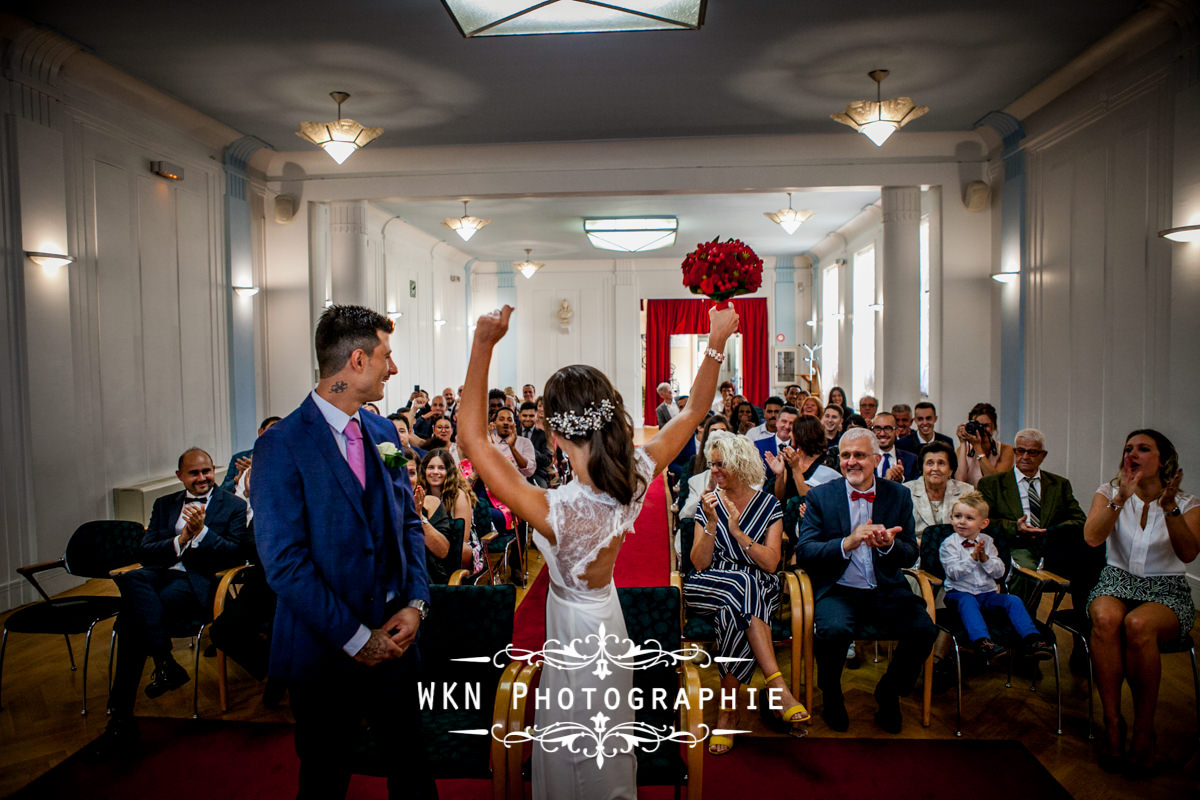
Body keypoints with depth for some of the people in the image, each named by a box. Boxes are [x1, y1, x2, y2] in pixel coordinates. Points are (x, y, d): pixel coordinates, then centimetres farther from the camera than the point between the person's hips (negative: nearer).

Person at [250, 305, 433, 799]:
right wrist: (355, 637, -16)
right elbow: (284, 562, -19)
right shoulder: (282, 446, -16)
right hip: (325, 648, -5)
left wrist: (415, 603, -5)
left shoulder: (383, 432, 5)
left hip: (394, 636, 5)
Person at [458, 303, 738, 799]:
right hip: (607, 619, 6)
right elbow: (693, 412, -7)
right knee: (611, 758, 32)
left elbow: (471, 436, -37)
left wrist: (483, 345, -39)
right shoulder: (635, 482, -23)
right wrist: (716, 344, -8)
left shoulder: (555, 513, -39)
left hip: (576, 635, -6)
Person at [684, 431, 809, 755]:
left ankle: (727, 711, -26)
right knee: (744, 584, -35)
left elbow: (771, 563, -6)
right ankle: (778, 688, -38)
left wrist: (737, 532, -16)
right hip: (710, 590, 0)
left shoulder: (769, 504, 5)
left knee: (733, 614, -36)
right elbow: (700, 563, 0)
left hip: (759, 591, 0)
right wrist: (711, 524, -13)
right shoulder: (708, 503, 9)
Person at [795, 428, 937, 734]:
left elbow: (910, 554, 5)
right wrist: (847, 543, -24)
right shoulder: (820, 496, 3)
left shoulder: (899, 496, 9)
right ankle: (831, 695, 1)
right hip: (837, 590, -2)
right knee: (834, 629, -32)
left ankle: (888, 693, 7)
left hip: (886, 591, 2)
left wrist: (889, 545, -19)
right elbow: (803, 551, -7)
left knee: (924, 630, -24)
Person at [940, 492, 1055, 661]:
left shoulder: (987, 541, 10)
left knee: (1013, 600, -17)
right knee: (967, 602, -35)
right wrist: (972, 558, -24)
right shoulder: (948, 544, -3)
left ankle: (1032, 640, -22)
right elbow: (954, 573, -15)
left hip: (987, 593, 5)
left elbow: (999, 572, 3)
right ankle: (982, 642, -52)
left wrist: (985, 559, -15)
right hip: (960, 593, -4)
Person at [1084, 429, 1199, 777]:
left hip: (1167, 590, -1)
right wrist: (1121, 498, -22)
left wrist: (1169, 507, -27)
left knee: (1139, 624, -36)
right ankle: (1112, 722, -23)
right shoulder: (1109, 492, 6)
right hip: (1117, 581, 1)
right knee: (1105, 618, -36)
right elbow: (1092, 537, -12)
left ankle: (1144, 731, -20)